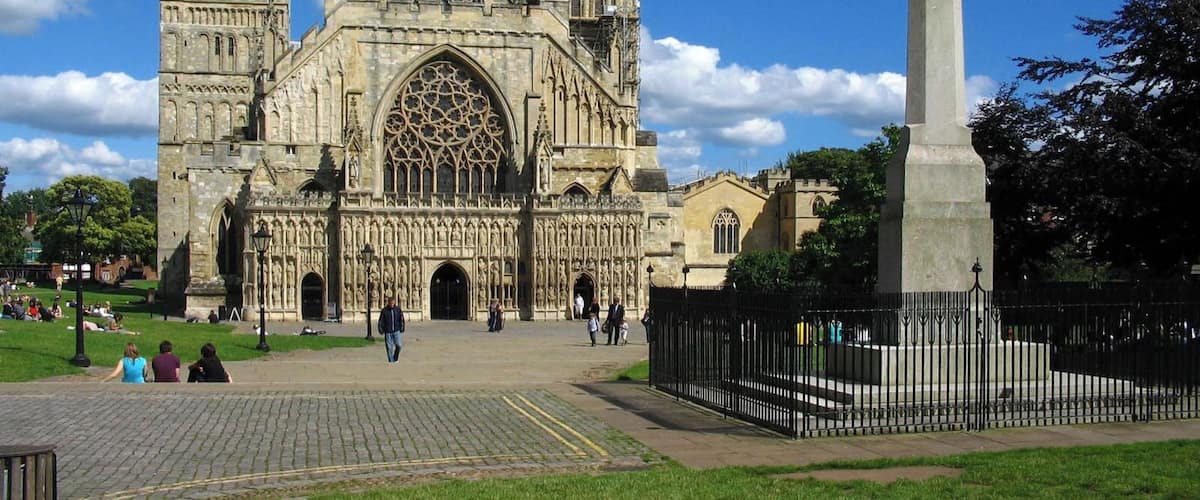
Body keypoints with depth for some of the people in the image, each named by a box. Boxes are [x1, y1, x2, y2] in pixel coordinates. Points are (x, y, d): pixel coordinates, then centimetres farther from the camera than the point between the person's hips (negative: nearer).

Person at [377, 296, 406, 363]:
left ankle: (395, 358, 14)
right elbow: (381, 321, 1)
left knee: (398, 345, -10)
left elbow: (401, 320, 9)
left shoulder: (398, 310, 2)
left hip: (396, 331, 1)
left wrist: (402, 329, 5)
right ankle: (391, 361, 9)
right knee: (389, 347, -1)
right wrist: (381, 330, -5)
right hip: (388, 332, -1)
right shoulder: (384, 311, -3)